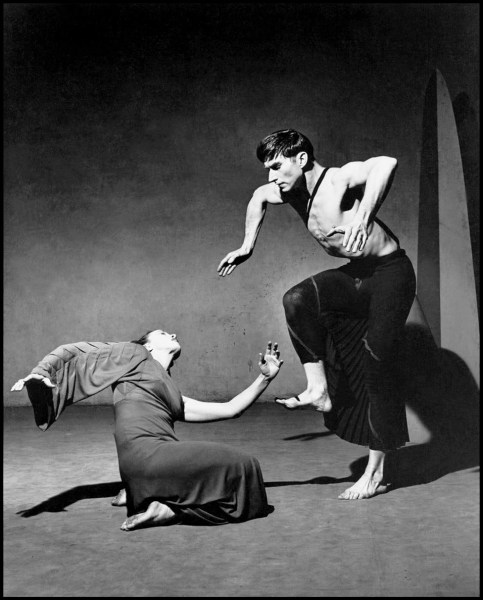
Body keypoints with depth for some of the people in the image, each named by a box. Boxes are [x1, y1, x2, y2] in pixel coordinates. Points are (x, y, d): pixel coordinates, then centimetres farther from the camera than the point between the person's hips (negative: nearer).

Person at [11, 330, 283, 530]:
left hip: (161, 457, 8)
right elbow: (73, 354, 12)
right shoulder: (133, 354, 15)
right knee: (242, 465, -11)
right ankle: (167, 509, -8)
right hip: (145, 454, -8)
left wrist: (265, 378, 25)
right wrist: (40, 372, -6)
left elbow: (229, 409, 28)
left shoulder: (174, 399, 29)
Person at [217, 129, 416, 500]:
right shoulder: (293, 191, -1)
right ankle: (319, 390, -6)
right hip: (356, 275, 7)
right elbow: (259, 197, 21)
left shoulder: (342, 179, -24)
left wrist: (363, 218, -57)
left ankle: (376, 473, 0)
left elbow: (386, 164, -45)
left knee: (377, 359, -10)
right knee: (298, 301, -14)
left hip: (390, 273, -7)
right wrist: (247, 247, 17)